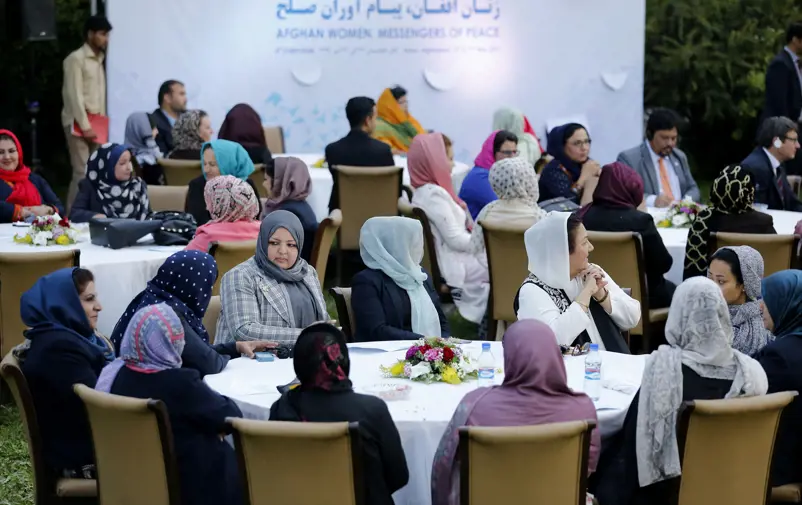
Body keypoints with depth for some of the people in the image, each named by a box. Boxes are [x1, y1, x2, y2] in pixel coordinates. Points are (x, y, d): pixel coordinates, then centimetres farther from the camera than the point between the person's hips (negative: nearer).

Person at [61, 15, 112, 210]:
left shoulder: (98, 60, 17)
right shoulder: (76, 59, -8)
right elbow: (74, 95, -13)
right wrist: (85, 126, -17)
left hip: (95, 122, 8)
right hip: (78, 122, -8)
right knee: (82, 172, -12)